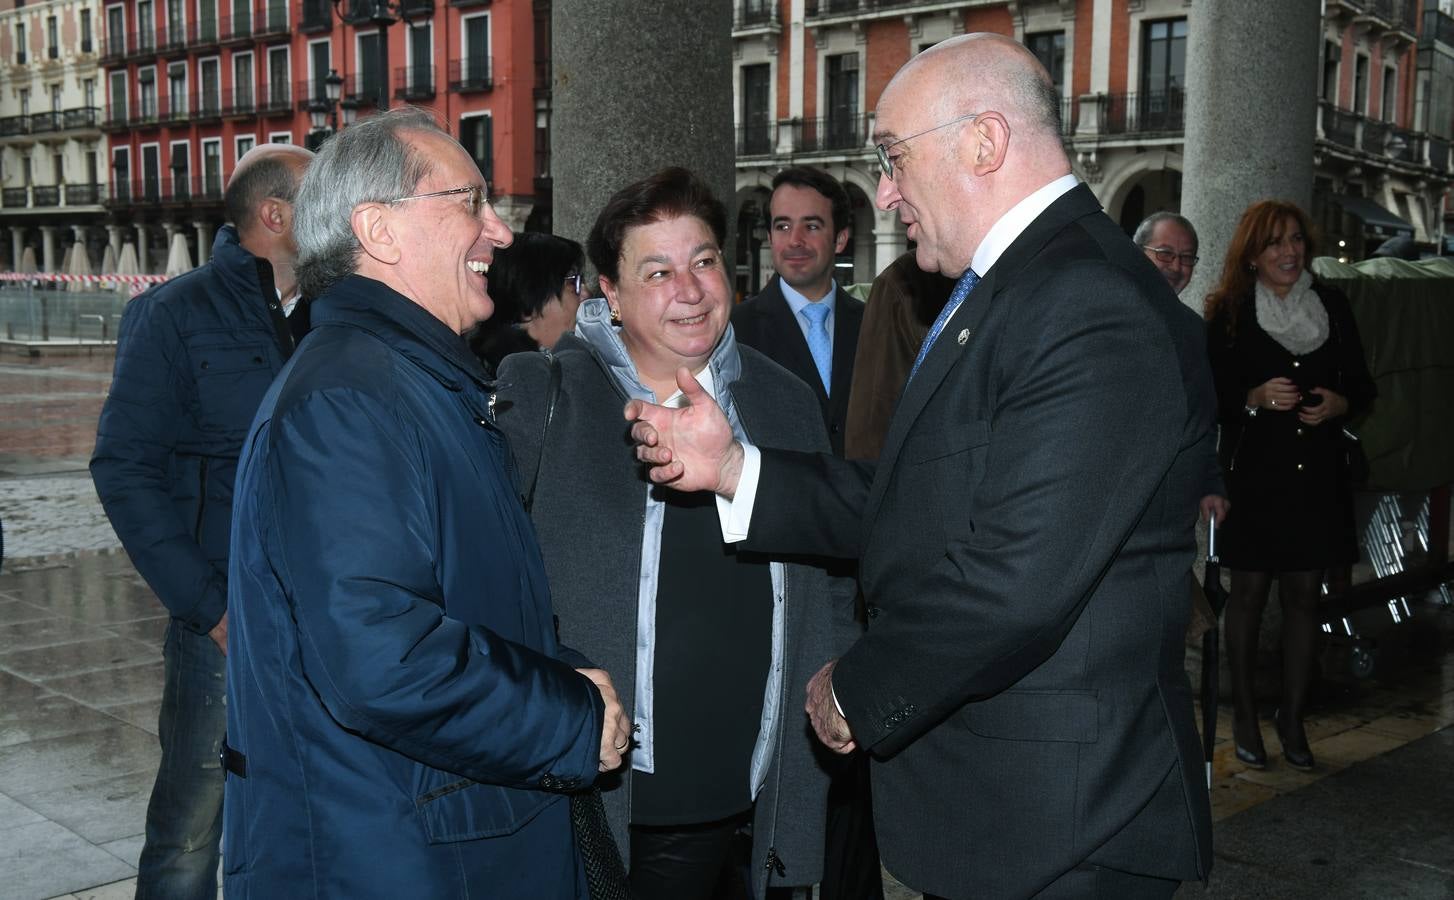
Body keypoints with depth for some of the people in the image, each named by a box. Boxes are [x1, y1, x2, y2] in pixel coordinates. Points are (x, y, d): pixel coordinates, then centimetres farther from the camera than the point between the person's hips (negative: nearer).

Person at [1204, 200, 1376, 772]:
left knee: (1304, 596, 7)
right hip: (1252, 475, -3)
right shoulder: (1228, 314, -3)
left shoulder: (1332, 306, 7)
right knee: (1249, 592, 6)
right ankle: (1244, 715, 20)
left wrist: (1339, 403, -10)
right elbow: (1208, 397, -4)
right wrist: (1254, 399, -21)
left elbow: (1362, 385, 11)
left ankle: (1292, 719, 21)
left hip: (1317, 477, 3)